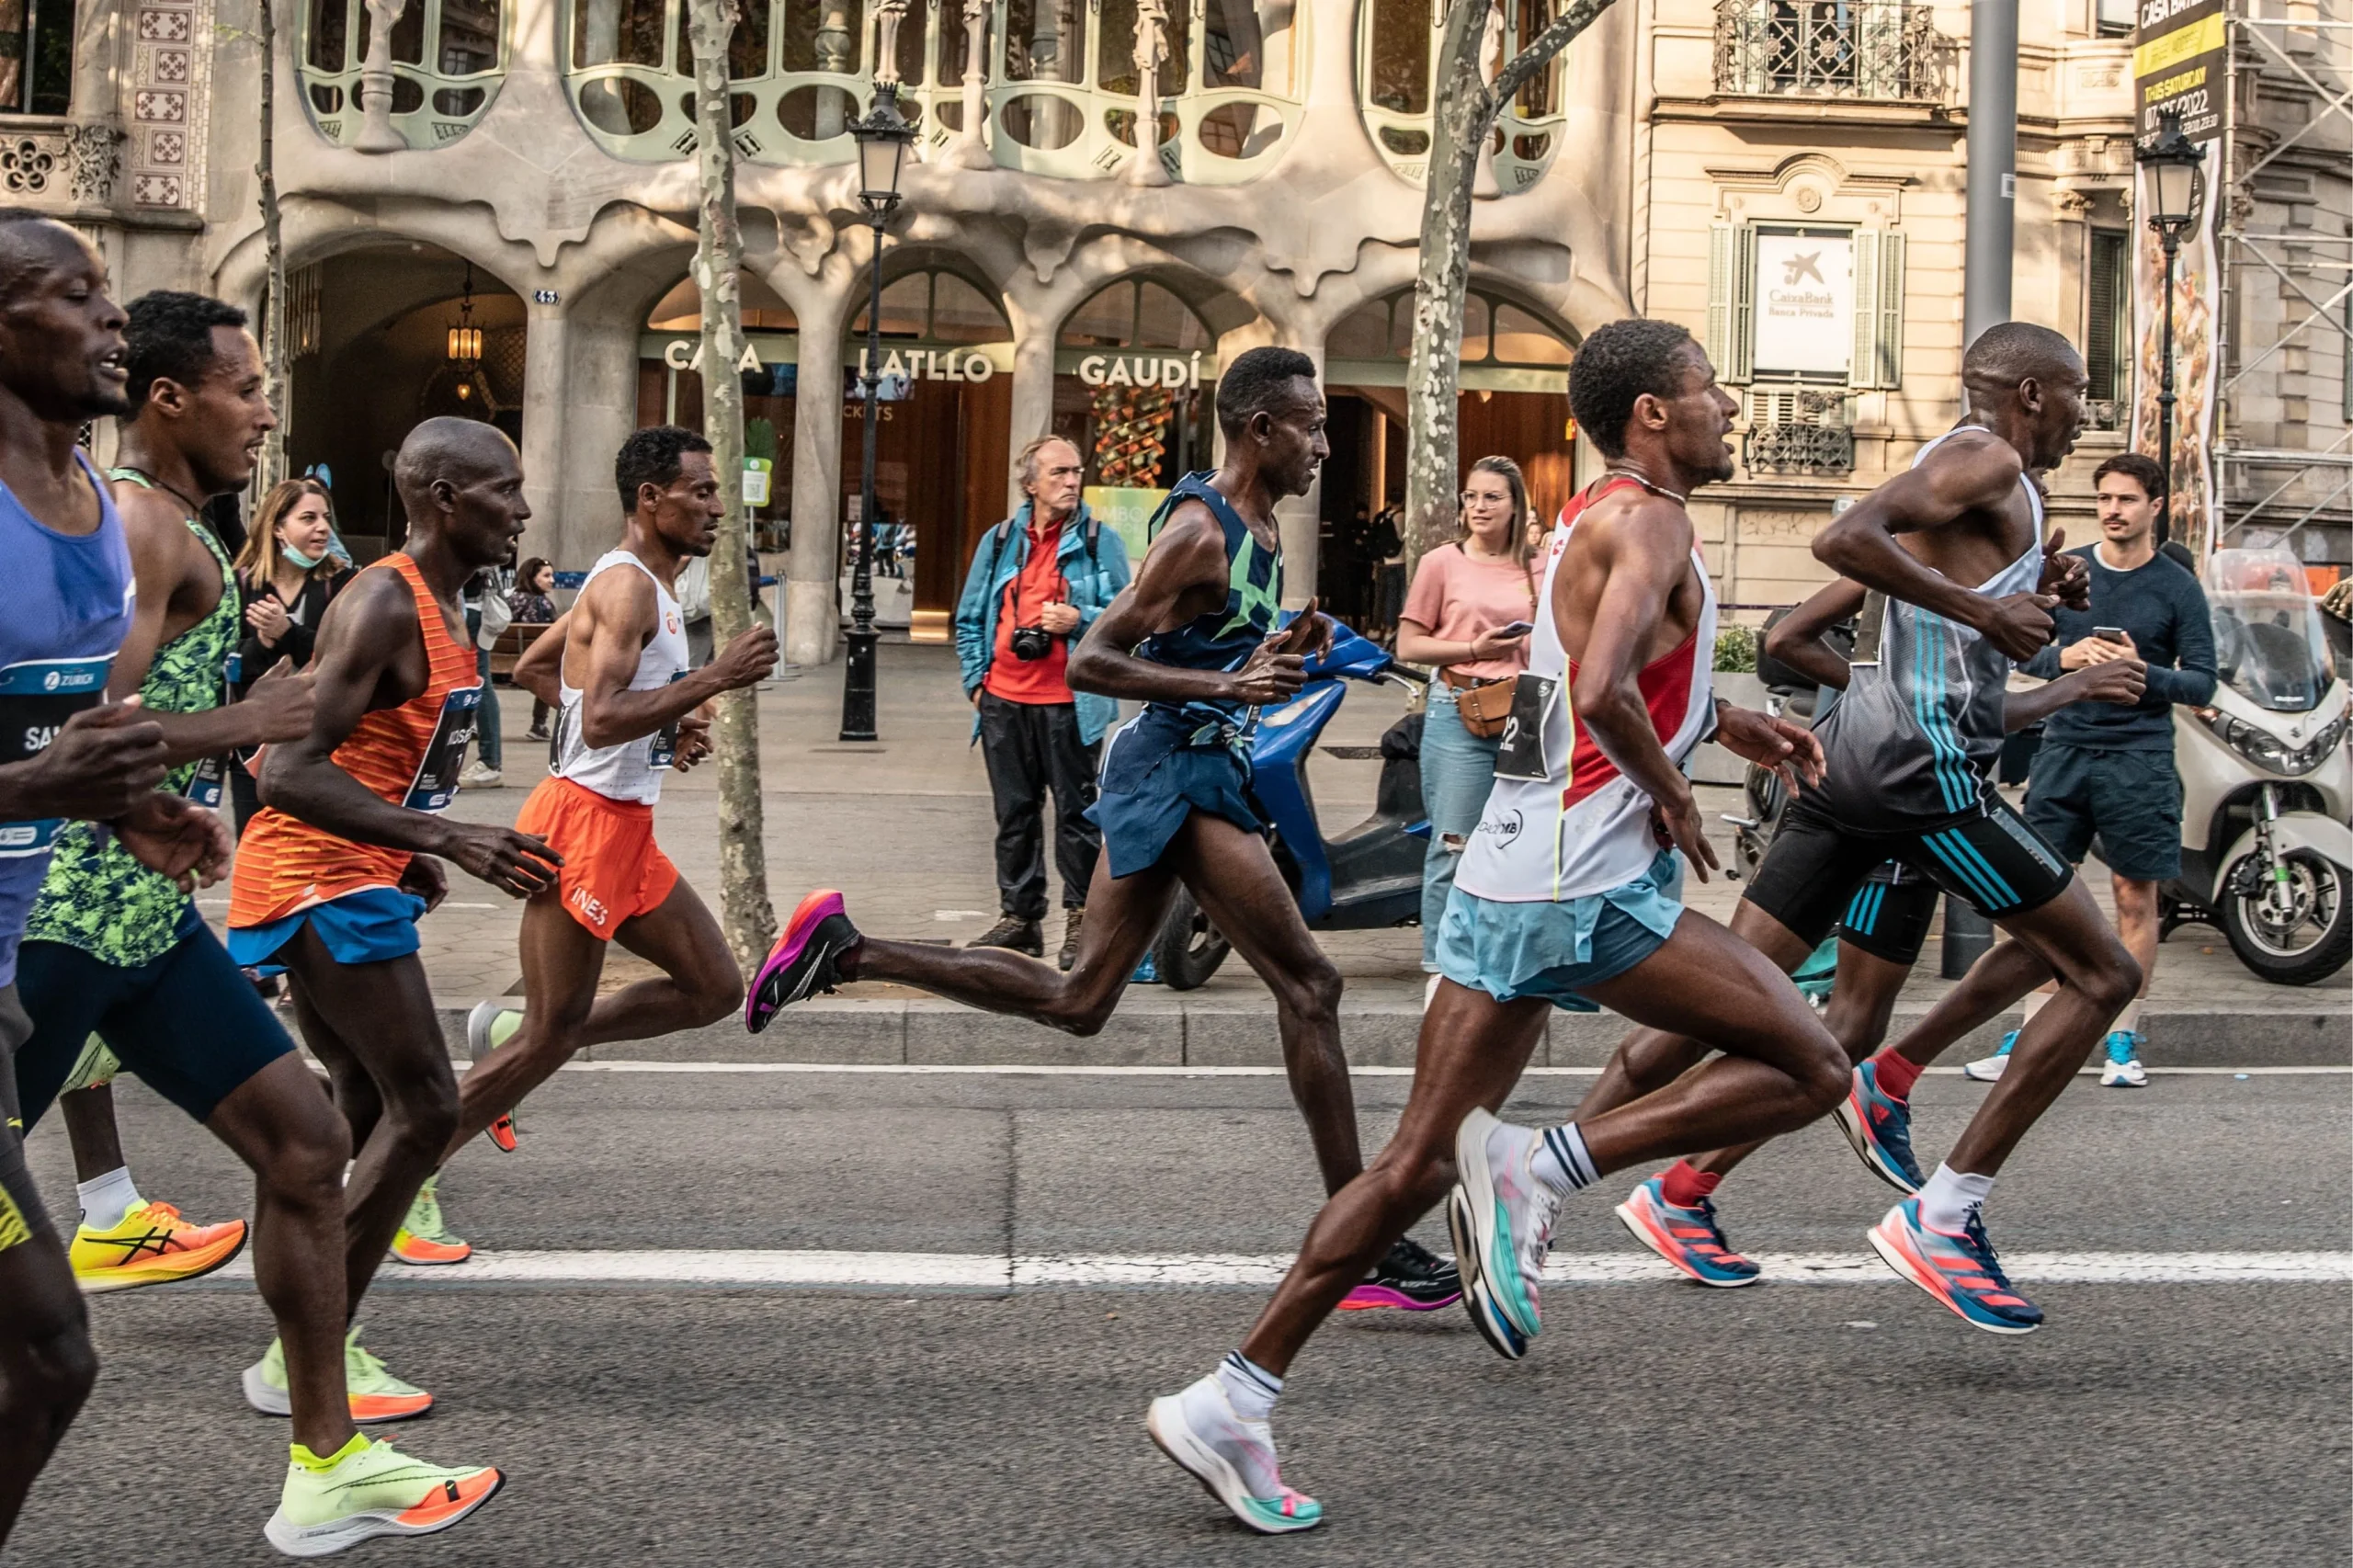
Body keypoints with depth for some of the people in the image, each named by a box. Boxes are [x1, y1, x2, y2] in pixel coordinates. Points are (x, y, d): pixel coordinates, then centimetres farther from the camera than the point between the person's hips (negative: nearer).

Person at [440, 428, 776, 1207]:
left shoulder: (629, 583, 15)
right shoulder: (628, 586, -17)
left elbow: (531, 670, 24)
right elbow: (600, 723, -28)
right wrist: (714, 679, -27)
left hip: (624, 828, 10)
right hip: (585, 820, -10)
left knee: (715, 989, 10)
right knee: (550, 1036, -4)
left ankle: (511, 1030, 17)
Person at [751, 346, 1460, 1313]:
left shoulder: (1260, 533, 15)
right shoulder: (1199, 531, -15)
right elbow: (1088, 661, -19)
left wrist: (1285, 654, 6)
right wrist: (1227, 684, -27)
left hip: (1180, 769, 10)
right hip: (1180, 769, -10)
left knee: (1078, 1001, 13)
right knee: (1308, 985, -8)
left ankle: (847, 950, 15)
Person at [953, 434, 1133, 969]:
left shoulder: (1100, 542, 2)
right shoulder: (1000, 540, 11)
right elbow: (970, 618, 16)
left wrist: (1079, 619, -15)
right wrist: (976, 678, 7)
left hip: (1069, 703, -3)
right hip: (1004, 702, 4)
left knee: (1076, 812, 0)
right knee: (1014, 813, 10)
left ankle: (1081, 918, 9)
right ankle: (1020, 916, 19)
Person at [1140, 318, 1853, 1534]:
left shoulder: (1591, 520, 20)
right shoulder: (1648, 521, -9)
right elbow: (1603, 690, -25)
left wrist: (1729, 725, 27)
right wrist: (1672, 793, -9)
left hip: (1505, 882, 9)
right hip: (1587, 889, -9)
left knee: (1421, 1162, 9)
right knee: (1809, 1069, 0)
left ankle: (1230, 1403, 8)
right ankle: (1544, 1164, -8)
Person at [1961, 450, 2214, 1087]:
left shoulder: (2178, 588, 1)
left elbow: (2202, 683, 1)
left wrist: (2143, 672, -16)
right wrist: (2065, 657, -9)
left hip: (2139, 759, -2)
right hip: (2065, 748, 2)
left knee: (2135, 897, 3)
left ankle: (2122, 1040, 11)